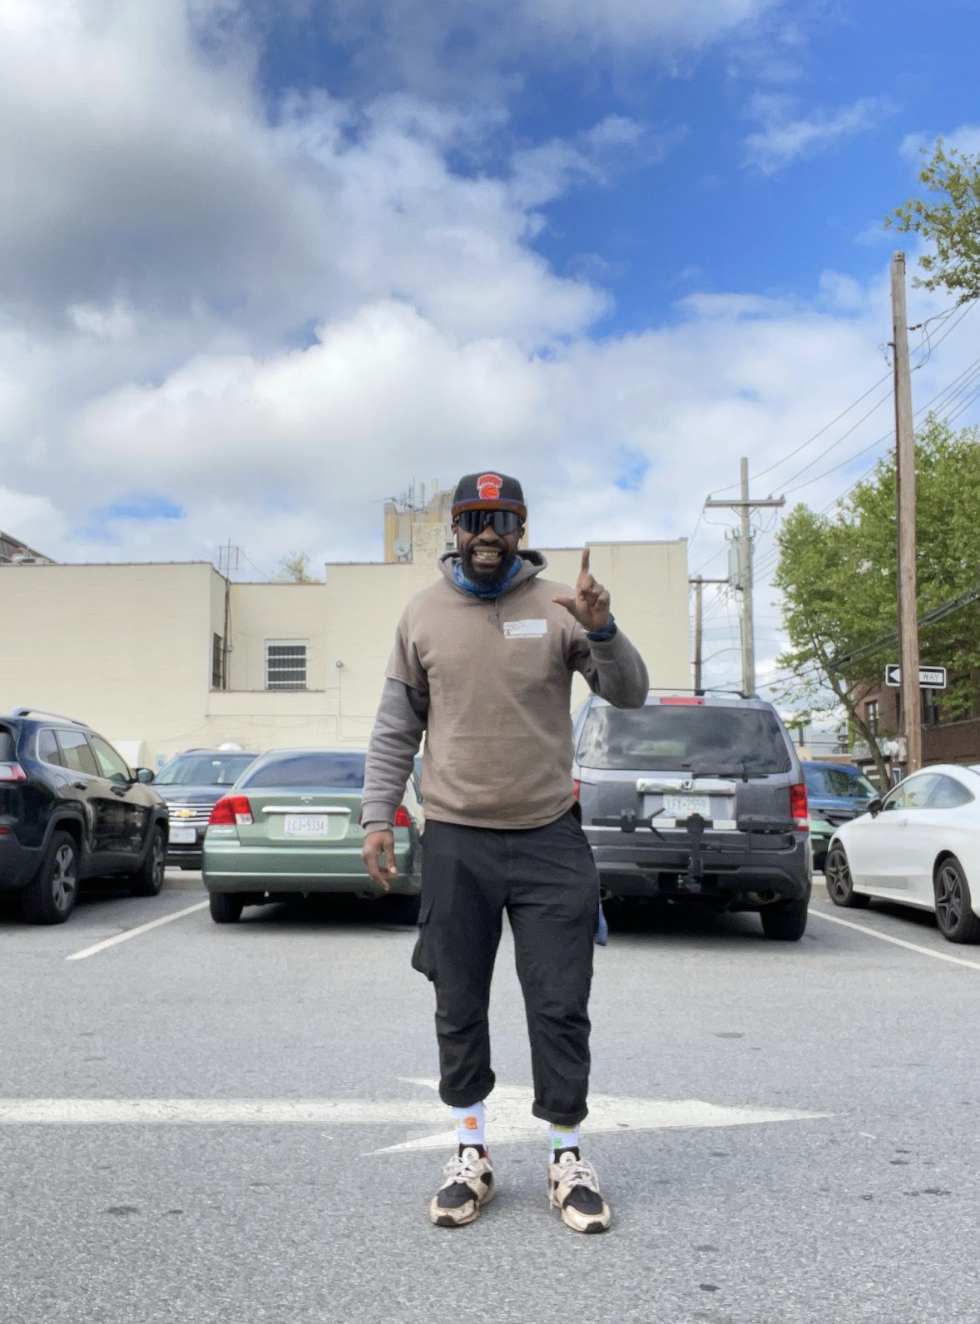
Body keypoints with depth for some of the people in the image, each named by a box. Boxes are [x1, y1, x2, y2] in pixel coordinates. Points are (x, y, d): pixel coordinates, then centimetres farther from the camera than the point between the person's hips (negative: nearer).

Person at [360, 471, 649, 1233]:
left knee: (560, 1006, 3)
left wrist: (601, 630, -20)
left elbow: (631, 694, -2)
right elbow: (396, 728, 9)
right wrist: (379, 815, 3)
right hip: (455, 841, 2)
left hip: (549, 837, -1)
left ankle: (568, 1157, 19)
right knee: (459, 1010, 9)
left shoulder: (557, 606, 0)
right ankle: (472, 1155, 24)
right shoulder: (423, 615, 5)